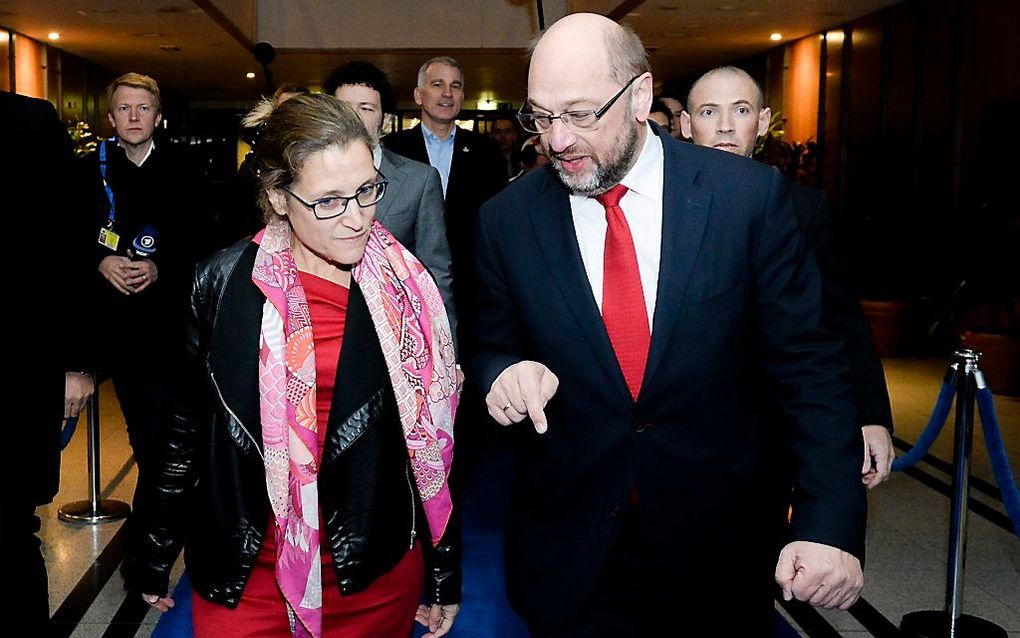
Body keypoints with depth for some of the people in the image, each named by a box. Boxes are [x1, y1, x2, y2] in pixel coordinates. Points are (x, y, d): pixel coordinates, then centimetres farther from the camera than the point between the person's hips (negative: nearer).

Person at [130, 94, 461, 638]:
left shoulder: (407, 289, -7)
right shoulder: (223, 284, -8)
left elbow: (433, 443, 0)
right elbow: (186, 425, 2)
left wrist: (445, 576, 4)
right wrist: (155, 557, 8)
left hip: (378, 574, 1)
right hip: (244, 575, 0)